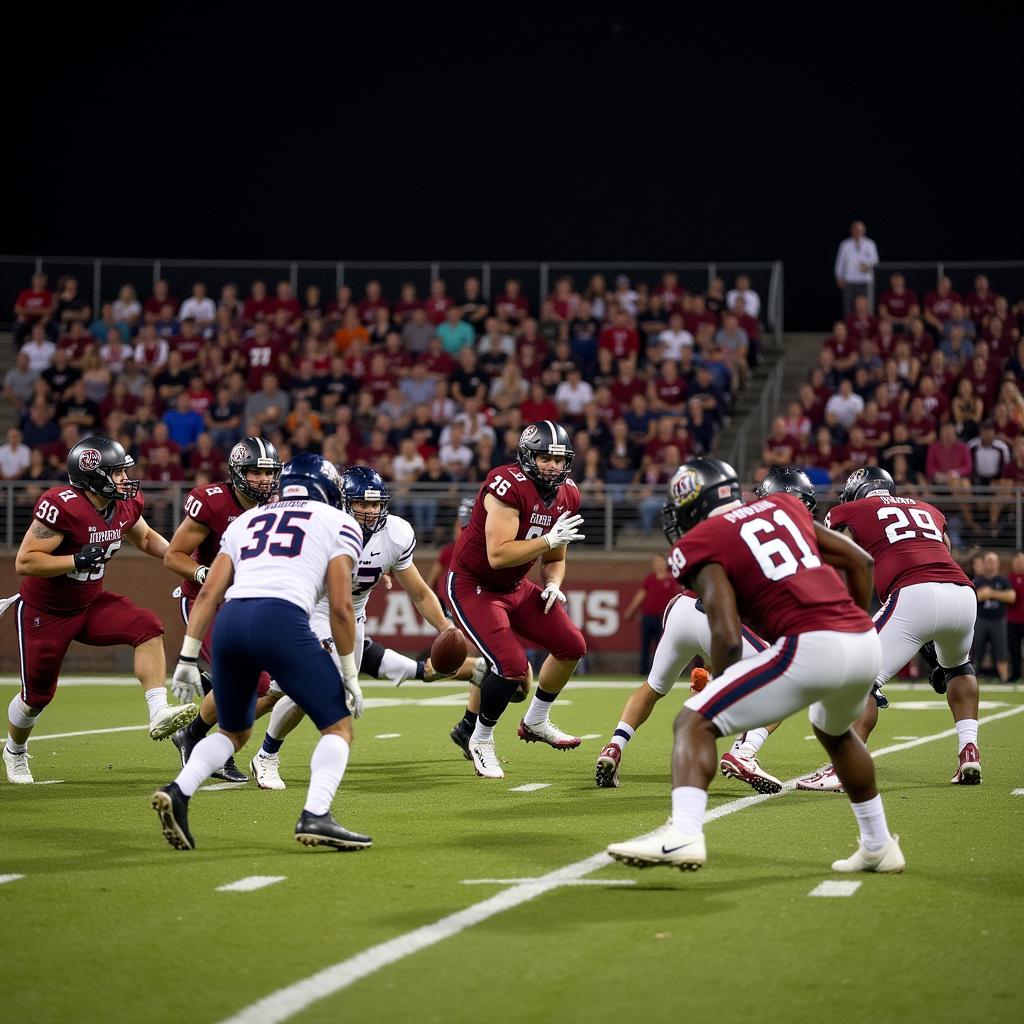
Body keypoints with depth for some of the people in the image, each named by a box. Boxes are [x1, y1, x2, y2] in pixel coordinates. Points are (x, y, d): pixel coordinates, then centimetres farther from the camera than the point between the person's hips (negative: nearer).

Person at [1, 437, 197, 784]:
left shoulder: (125, 506, -8)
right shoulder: (62, 506, -30)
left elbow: (145, 538, 15)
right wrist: (78, 560, -35)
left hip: (91, 603, 6)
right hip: (45, 612, -6)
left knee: (148, 628, -19)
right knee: (37, 696, 9)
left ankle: (159, 715, -24)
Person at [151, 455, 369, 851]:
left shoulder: (246, 521, 30)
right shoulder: (339, 524, 18)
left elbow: (209, 592, 20)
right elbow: (340, 606, 7)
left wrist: (187, 658, 20)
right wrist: (350, 675, 14)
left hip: (230, 619, 5)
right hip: (281, 619, -5)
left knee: (235, 732, 25)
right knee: (339, 727, 9)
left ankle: (178, 791, 3)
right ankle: (315, 816, -12)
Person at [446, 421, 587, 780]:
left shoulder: (567, 496, 0)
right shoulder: (508, 486, -27)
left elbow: (554, 559, 13)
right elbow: (498, 555, -33)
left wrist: (552, 585, -7)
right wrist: (550, 539, -32)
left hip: (515, 587, 8)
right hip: (472, 585, -8)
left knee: (572, 646, 4)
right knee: (511, 666, -21)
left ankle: (535, 722, 26)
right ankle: (481, 741, 4)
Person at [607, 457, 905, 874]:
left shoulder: (701, 543, 5)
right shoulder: (782, 507, 24)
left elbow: (728, 636, -5)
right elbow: (860, 561, 26)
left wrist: (722, 695, 11)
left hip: (811, 647, -7)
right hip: (865, 641, 7)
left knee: (694, 723, -1)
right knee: (835, 733, 36)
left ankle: (683, 836, -21)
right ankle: (879, 847, 43)